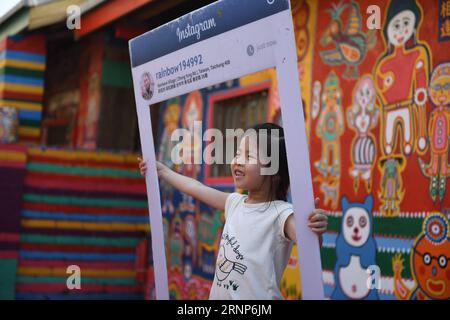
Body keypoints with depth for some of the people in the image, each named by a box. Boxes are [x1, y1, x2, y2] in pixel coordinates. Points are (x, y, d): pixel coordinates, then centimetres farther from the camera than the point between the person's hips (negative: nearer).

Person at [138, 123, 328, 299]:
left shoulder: (280, 213, -17)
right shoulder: (236, 203, 4)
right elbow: (197, 188, 17)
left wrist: (316, 231, -53)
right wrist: (161, 170, 25)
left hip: (257, 295, -6)